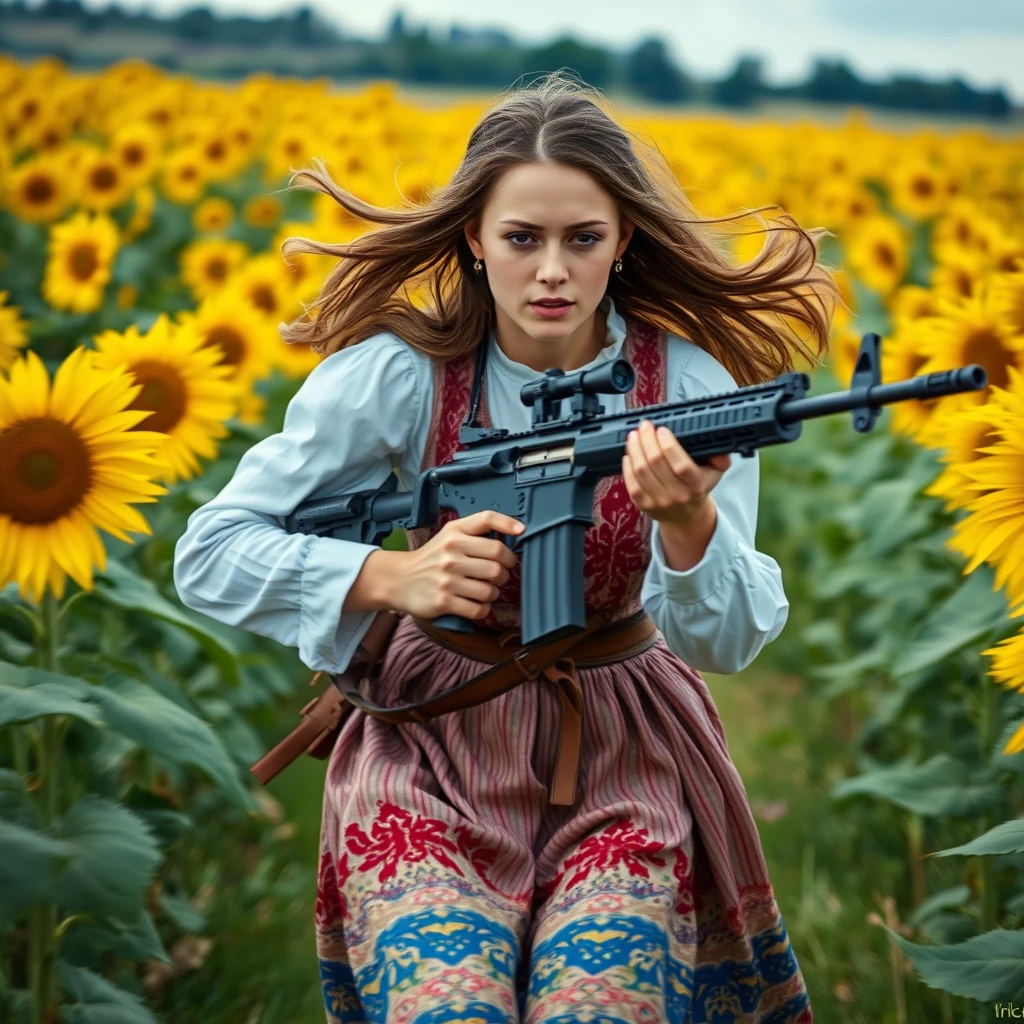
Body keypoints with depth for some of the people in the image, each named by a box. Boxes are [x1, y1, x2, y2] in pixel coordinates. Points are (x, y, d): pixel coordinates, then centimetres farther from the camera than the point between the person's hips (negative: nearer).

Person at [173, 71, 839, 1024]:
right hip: (437, 742, -1)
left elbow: (726, 643, -12)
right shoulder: (398, 373, -11)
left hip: (619, 753, 1)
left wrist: (687, 521, -33)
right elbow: (210, 556, -9)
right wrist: (394, 577, -23)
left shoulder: (689, 383, -8)